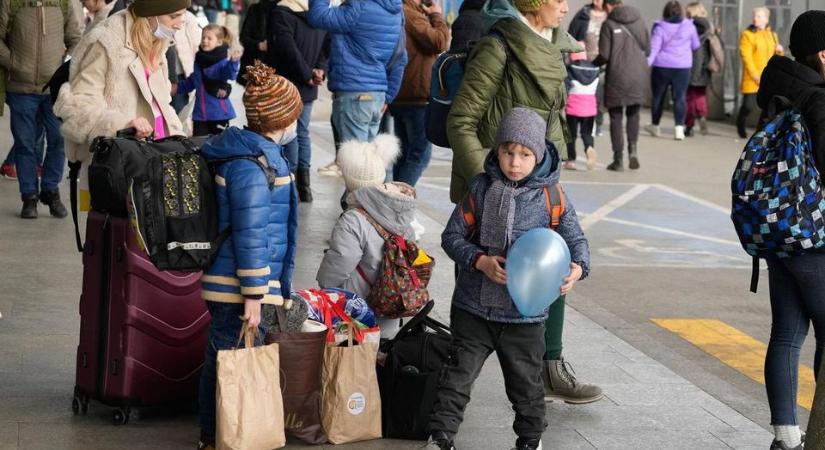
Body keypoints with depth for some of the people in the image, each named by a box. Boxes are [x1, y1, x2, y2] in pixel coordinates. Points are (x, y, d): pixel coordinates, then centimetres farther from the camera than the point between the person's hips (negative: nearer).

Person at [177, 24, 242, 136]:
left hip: (219, 112, -6)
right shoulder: (199, 60, 9)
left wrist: (233, 62, -54)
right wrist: (179, 87, 31)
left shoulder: (222, 61, -13)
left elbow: (230, 74, -36)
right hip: (200, 112, 6)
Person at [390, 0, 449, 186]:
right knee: (421, 153, -7)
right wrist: (436, 15, -6)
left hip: (400, 97, 10)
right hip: (417, 97, -10)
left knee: (405, 153, 15)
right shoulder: (411, 15, -14)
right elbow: (439, 42, -19)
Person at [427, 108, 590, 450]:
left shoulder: (552, 197, -6)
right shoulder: (481, 188, -3)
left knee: (526, 383, 14)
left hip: (524, 313, 0)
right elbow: (452, 236, -1)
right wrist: (481, 261, -17)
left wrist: (577, 268, -20)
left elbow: (575, 240, 2)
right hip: (474, 307, 0)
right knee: (458, 375, 3)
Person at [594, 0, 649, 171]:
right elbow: (647, 49, 9)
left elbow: (604, 56, -10)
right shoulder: (639, 21, 5)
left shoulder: (609, 24, -8)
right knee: (633, 114, 18)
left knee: (616, 118, 7)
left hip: (617, 78, -3)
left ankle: (618, 160, 6)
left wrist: (592, 64, 9)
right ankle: (633, 148, -2)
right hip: (638, 78, 3)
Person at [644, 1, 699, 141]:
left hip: (662, 66, -1)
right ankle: (679, 128, -11)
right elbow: (696, 46, 12)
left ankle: (655, 126, 25)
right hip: (682, 67, 1)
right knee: (679, 97, 0)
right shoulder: (689, 26, 0)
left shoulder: (660, 27, -5)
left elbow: (653, 48, -11)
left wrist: (646, 63, -13)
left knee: (658, 96, 12)